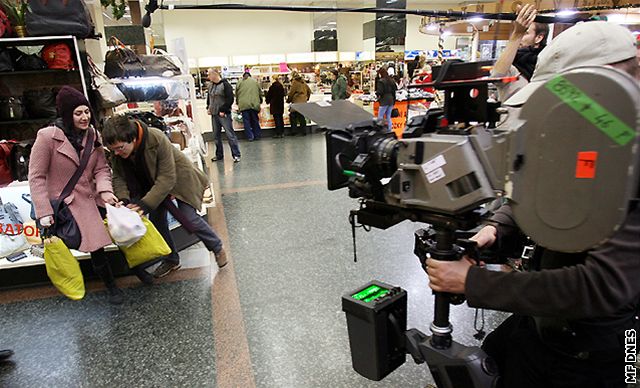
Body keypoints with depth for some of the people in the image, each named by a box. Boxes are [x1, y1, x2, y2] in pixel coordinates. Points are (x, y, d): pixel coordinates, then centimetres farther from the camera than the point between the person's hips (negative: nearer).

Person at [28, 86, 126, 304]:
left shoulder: (93, 135, 0)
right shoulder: (47, 137, -14)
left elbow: (101, 168, 1)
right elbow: (36, 177, -11)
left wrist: (105, 190, -19)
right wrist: (44, 212, -15)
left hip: (94, 198, 5)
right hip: (68, 204, -5)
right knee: (96, 245, -5)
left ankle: (136, 266, 27)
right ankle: (111, 287, 18)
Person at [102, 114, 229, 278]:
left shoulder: (157, 139, -36)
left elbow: (167, 178, -35)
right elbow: (119, 177, -12)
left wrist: (145, 204, -40)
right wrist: (123, 199, -31)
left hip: (177, 178, -6)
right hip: (151, 183, 6)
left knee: (189, 219, -10)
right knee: (156, 220, 3)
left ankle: (217, 248, 14)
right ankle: (171, 260, 24)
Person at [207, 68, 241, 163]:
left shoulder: (225, 84, -9)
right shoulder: (211, 86, 13)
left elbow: (230, 99, -14)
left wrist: (223, 110, -16)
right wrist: (208, 107, 11)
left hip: (223, 114, -7)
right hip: (214, 114, 7)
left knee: (230, 135, -6)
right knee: (216, 136, 11)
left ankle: (236, 155, -2)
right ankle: (219, 155, 21)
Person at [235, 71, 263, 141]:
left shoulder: (239, 83, 9)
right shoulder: (255, 81, 10)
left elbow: (236, 94, 14)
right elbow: (260, 92, 14)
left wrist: (238, 102, 28)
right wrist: (259, 101, 28)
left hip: (243, 105, -1)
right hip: (254, 104, 1)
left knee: (246, 121, 2)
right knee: (255, 120, 9)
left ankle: (250, 136, 0)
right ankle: (257, 135, 13)